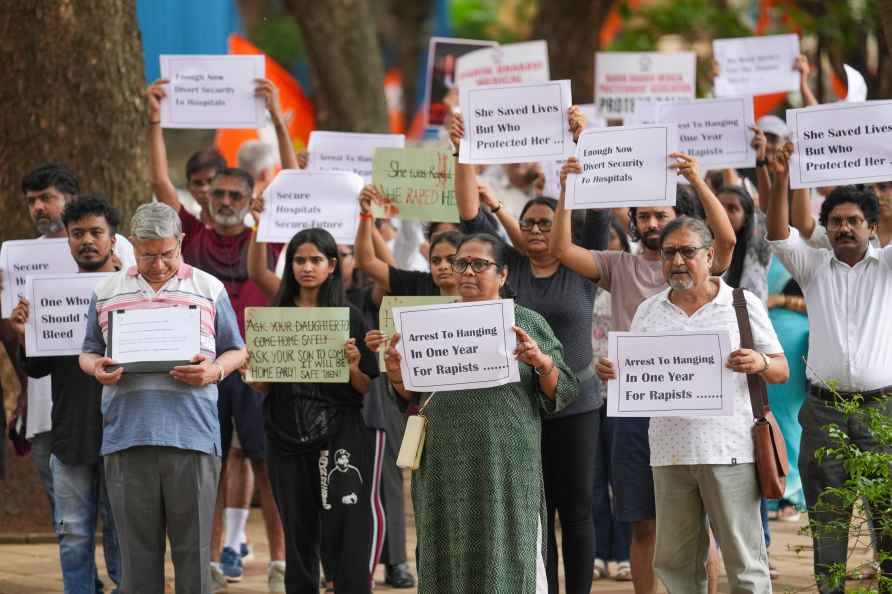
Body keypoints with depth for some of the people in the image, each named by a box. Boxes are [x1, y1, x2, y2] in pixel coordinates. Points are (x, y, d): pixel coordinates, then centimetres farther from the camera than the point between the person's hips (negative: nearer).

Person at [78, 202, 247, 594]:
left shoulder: (209, 290, 10)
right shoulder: (107, 293, 14)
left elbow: (236, 351, 14)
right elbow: (88, 353, 19)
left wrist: (215, 370, -7)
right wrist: (97, 368, -4)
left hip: (191, 434, -1)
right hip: (127, 436, 1)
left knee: (193, 547, 0)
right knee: (137, 548, 3)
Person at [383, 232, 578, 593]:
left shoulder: (528, 324, 4)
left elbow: (563, 393, 1)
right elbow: (413, 396, 16)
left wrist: (543, 363, -17)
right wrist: (397, 375, -4)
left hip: (506, 465, -3)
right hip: (445, 466, 3)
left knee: (508, 560, -4)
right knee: (451, 562, 4)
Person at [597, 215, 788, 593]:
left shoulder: (743, 304, 5)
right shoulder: (649, 311, 15)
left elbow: (781, 372, 5)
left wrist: (760, 364, -17)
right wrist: (612, 374, -6)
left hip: (729, 451, -4)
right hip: (669, 454, 4)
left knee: (743, 561, -4)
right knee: (674, 561, 6)